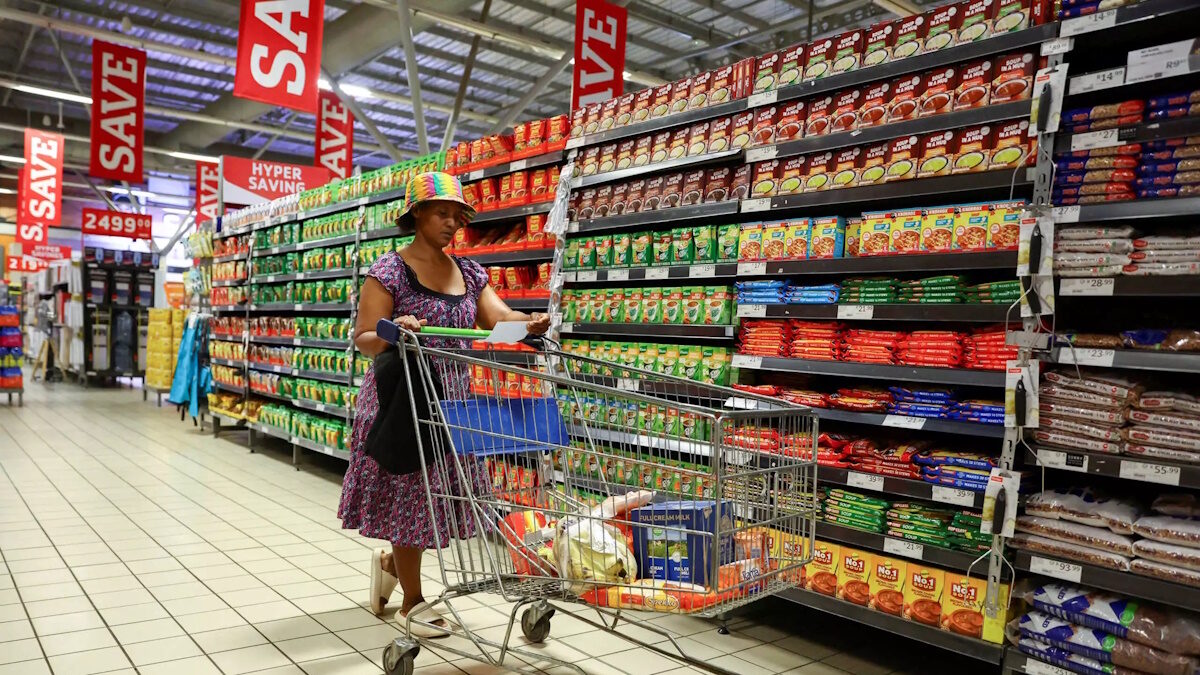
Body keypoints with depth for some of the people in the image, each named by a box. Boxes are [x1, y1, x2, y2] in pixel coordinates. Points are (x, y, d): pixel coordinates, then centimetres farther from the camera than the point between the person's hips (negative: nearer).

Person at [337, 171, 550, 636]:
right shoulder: (389, 271, -7)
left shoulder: (469, 273, 10)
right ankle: (412, 602, 21)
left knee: (438, 497, 12)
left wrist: (529, 323, -23)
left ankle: (389, 562, 40)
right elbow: (364, 340, -9)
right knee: (410, 496, 3)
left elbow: (498, 316, -2)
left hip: (452, 402, 6)